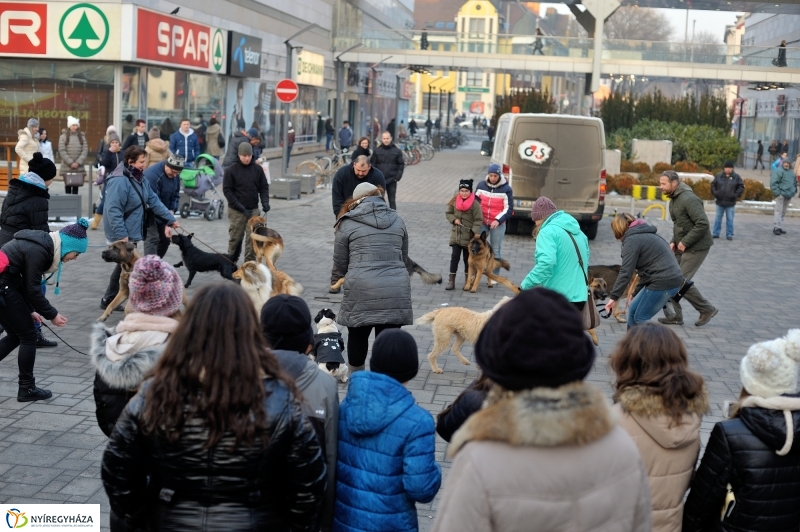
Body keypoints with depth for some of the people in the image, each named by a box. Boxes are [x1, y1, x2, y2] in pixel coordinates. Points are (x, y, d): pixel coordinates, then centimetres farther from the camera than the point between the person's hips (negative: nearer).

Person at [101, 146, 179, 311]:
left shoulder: (140, 178, 8)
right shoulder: (119, 181, -22)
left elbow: (154, 201, 11)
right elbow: (113, 210, -26)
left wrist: (170, 219, 7)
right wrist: (122, 235, -29)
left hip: (132, 232, 10)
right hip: (122, 235, -10)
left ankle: (108, 300, 29)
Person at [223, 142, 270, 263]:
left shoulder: (258, 169, 3)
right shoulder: (231, 170, -5)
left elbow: (264, 187, 9)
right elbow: (227, 190, -7)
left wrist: (265, 201, -10)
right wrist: (240, 207, -15)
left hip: (253, 210, 2)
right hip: (236, 211, -2)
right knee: (235, 237, 6)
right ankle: (231, 262, 21)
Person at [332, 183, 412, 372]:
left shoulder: (348, 223, 6)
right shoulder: (397, 221, 17)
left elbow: (339, 262, 11)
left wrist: (336, 282, 31)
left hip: (361, 291, -2)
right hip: (397, 291, 2)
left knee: (358, 336, 16)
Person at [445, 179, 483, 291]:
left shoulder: (475, 204, -11)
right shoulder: (455, 201, 0)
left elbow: (478, 220, -10)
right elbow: (448, 213, 13)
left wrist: (475, 233, -21)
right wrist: (454, 219, -7)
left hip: (469, 236, -2)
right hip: (456, 234, 2)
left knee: (467, 259, 9)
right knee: (454, 257, -1)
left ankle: (467, 281, 21)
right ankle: (451, 281, 2)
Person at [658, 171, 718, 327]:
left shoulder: (688, 199, -20)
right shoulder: (674, 199, 12)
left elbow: (703, 224, -26)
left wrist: (685, 242, -21)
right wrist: (673, 241, 7)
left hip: (697, 247, -9)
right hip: (682, 246, 9)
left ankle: (707, 310, 9)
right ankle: (675, 316, 12)